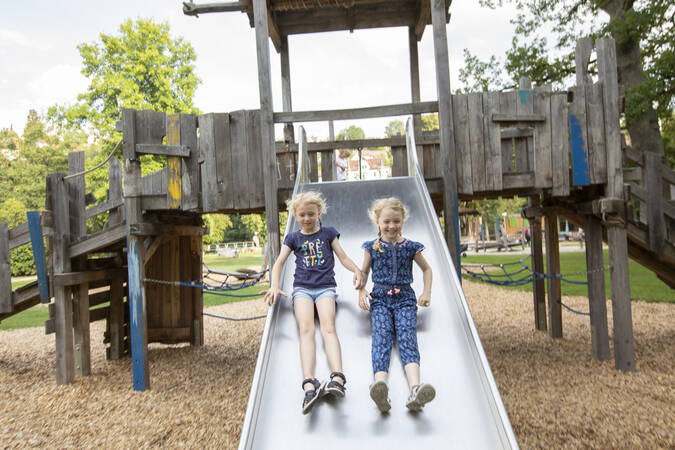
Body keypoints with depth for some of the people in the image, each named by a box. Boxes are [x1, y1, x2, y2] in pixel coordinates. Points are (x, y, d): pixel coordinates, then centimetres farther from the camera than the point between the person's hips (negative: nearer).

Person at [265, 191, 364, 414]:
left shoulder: (328, 233, 17)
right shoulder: (293, 238, 18)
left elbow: (343, 256, 13)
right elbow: (279, 262, 9)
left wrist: (356, 270, -8)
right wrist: (274, 286, -8)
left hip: (325, 286, -1)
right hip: (302, 288, 1)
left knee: (328, 327, -27)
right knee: (306, 329, -25)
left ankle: (337, 378, -46)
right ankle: (309, 384, -40)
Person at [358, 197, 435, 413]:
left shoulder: (410, 247, 9)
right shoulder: (372, 247, 9)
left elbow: (427, 269, 22)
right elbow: (363, 272, 19)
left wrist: (427, 292, 8)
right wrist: (361, 291, 0)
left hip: (404, 298, 0)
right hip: (380, 298, 0)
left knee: (407, 337, -26)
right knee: (381, 336, -27)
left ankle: (415, 390, -48)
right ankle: (380, 388, -51)